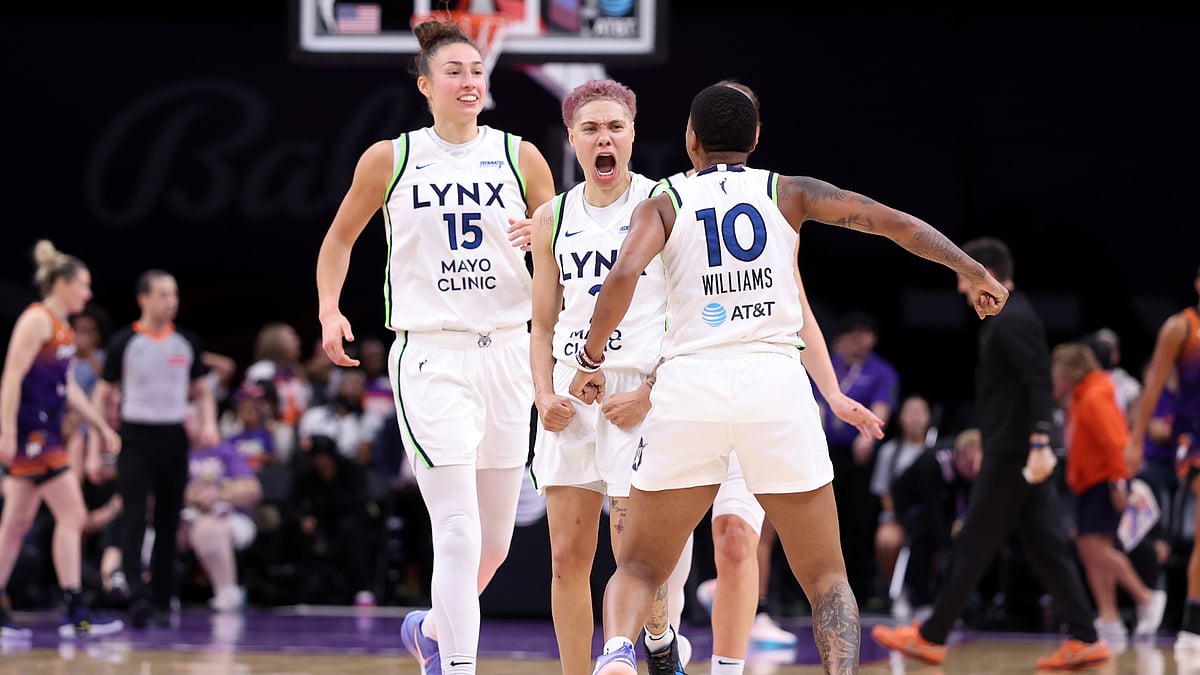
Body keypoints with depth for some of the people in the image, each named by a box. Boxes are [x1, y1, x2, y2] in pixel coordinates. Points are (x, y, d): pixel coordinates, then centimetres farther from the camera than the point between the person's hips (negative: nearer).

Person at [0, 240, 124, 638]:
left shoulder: (62, 327, 18)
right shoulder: (37, 320, -11)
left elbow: (68, 387, 25)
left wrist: (101, 426, 24)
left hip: (46, 432, 10)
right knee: (72, 515, -11)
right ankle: (75, 614, -12)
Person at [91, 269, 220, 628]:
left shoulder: (187, 342, 7)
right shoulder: (124, 342, -3)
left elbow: (202, 391, 16)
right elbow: (103, 393, 3)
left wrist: (209, 423, -4)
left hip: (174, 438, 3)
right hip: (136, 437, -3)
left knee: (169, 524, 6)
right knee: (134, 520, -13)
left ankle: (162, 602, 12)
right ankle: (138, 597, -20)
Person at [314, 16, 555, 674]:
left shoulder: (520, 157, 6)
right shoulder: (390, 159, 2)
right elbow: (340, 238, 16)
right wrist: (329, 310, 1)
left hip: (505, 353, 4)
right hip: (430, 357, -3)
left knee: (494, 539, 11)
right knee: (458, 532, -16)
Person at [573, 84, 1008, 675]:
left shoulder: (664, 205, 11)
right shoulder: (788, 193, 13)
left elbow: (623, 274, -7)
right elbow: (889, 221, 9)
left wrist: (589, 360, 3)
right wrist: (973, 272, 19)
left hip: (689, 384, 0)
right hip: (775, 384, 0)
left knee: (638, 567, 12)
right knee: (825, 576, 11)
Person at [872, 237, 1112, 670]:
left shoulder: (1012, 321, -14)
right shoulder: (1009, 318, 17)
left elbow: (1039, 383, -23)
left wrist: (1039, 443, -31)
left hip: (1011, 455, -10)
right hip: (1021, 456, 10)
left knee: (972, 547, -1)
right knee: (1046, 548, 6)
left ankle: (931, 637, 6)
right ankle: (1084, 639, 1)